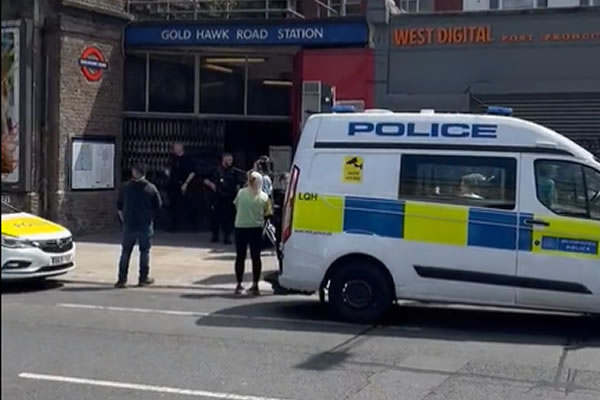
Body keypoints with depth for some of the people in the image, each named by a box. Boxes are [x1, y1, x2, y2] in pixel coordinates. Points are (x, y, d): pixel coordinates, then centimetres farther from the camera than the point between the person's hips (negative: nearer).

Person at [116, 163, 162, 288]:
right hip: (145, 225, -1)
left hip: (129, 225, 1)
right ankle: (144, 278, 13)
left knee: (125, 252, 7)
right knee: (145, 251, 10)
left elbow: (119, 206, 4)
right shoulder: (151, 188, -4)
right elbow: (158, 206, 1)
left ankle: (122, 279, 5)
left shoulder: (126, 187, -2)